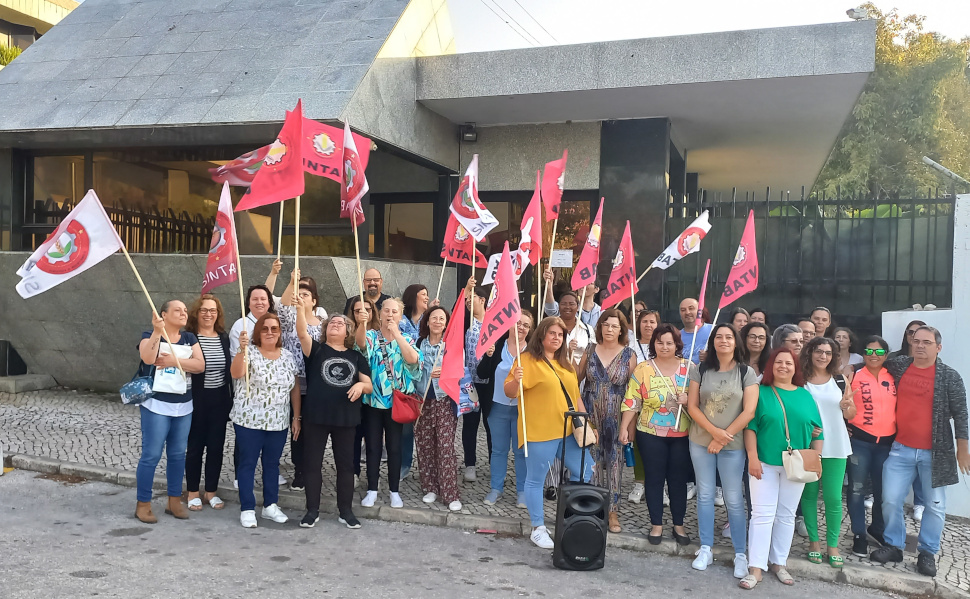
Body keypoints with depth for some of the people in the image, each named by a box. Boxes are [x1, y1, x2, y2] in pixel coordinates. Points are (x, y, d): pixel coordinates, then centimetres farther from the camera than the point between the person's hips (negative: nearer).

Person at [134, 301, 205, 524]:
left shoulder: (189, 338, 10)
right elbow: (148, 359, -25)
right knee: (151, 455, -3)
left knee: (178, 454, 11)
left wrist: (174, 361, -16)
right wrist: (157, 331, -27)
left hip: (184, 407, 5)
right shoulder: (150, 335, -3)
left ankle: (174, 501, 22)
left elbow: (200, 365, -5)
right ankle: (143, 504, 9)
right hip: (156, 405, -5)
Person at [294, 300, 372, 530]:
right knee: (312, 463, 5)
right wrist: (301, 309, -31)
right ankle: (312, 510, 18)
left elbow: (369, 385, 9)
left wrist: (360, 385, -14)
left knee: (345, 464, 8)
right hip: (315, 417, -2)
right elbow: (302, 333, -15)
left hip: (345, 419, 2)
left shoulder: (356, 357, 10)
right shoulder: (316, 349, 4)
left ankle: (345, 511, 20)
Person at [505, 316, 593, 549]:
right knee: (535, 480, 2)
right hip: (540, 432, -7)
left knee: (585, 470, 10)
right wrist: (515, 380, -33)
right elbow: (508, 392, -11)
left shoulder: (564, 363, 16)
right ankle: (538, 529, 16)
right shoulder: (528, 359, -7)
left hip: (568, 429, 7)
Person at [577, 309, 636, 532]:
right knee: (593, 460, 6)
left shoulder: (629, 355, -2)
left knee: (614, 460, 1)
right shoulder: (590, 350, 4)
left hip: (616, 418, -1)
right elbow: (576, 379, 10)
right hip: (591, 415, 2)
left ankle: (613, 511, 11)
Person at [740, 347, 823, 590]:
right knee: (762, 514, -3)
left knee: (786, 516, 11)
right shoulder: (761, 393, -1)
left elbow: (817, 431, 8)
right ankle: (756, 568, 0)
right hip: (765, 463, -3)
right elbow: (750, 426, -5)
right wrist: (752, 457, -12)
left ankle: (779, 563, 22)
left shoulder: (805, 396, 8)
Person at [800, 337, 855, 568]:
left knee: (833, 497, -1)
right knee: (809, 493, 7)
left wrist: (846, 405, -15)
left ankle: (833, 544, 12)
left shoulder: (841, 380, 3)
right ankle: (814, 541, 20)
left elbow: (851, 414, 7)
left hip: (835, 447, 0)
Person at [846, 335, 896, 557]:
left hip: (887, 441, 4)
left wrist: (898, 434, 9)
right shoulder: (855, 376, -7)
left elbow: (898, 407, 14)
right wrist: (846, 431, -12)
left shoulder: (893, 378, 4)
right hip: (859, 440, -3)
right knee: (857, 488, 4)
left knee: (883, 489, 13)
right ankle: (859, 534, 16)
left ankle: (878, 528, 33)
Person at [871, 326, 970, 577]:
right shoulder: (898, 366, 2)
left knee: (935, 506, 7)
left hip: (935, 453, -2)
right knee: (890, 500, 5)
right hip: (900, 450, 2)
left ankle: (927, 552, 23)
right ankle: (893, 545, 21)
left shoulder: (950, 376, -5)